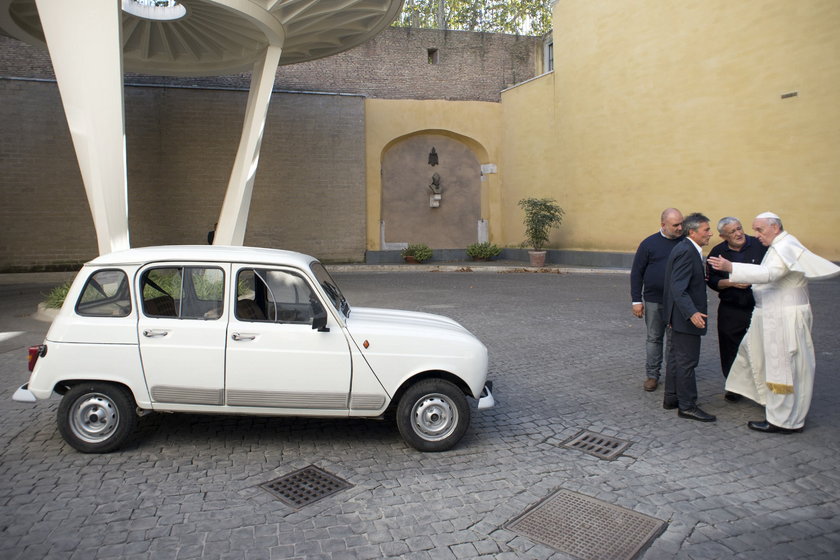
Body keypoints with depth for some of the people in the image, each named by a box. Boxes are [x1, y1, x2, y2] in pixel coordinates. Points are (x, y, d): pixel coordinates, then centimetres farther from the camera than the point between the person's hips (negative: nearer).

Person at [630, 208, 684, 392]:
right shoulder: (649, 244, -3)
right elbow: (636, 273, 0)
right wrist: (636, 300, -4)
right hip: (654, 301, -1)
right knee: (654, 338, 8)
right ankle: (652, 375, 18)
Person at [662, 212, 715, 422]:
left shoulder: (688, 249, 11)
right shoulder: (686, 251, -21)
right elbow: (678, 288, -28)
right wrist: (692, 313, -35)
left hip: (679, 316, 11)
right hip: (685, 317, -11)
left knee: (676, 358, 18)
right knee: (687, 361, -1)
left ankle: (671, 398, 29)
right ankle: (687, 405, 9)